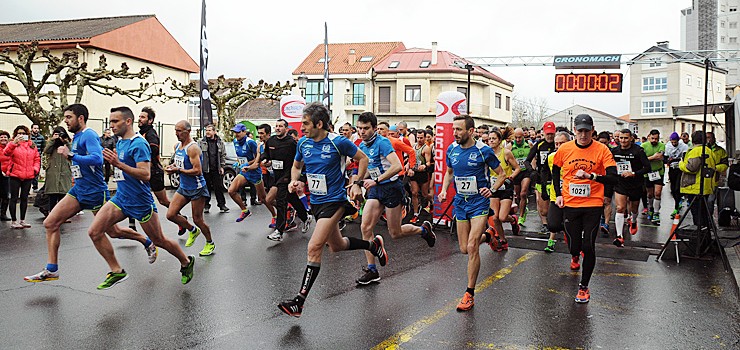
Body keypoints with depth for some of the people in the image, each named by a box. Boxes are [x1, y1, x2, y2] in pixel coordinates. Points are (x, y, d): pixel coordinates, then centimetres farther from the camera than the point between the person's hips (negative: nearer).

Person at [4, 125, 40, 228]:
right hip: (15, 176, -4)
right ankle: (14, 221, 7)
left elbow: (37, 158, 14)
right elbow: (6, 152, -20)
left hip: (28, 177, 4)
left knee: (24, 198, 11)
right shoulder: (13, 144, 0)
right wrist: (14, 142, -34)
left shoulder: (32, 145, 12)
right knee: (14, 198, 1)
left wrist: (35, 168, -1)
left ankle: (22, 220, 20)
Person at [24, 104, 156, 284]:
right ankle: (51, 270, 6)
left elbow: (97, 159, -31)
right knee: (50, 223, -1)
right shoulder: (76, 137, 13)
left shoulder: (89, 135, -15)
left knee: (113, 232, 4)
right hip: (78, 190, 9)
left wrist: (71, 155, -28)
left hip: (95, 192, -9)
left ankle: (148, 243, 28)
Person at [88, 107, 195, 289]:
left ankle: (187, 262, 30)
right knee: (94, 232, -5)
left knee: (159, 240, 5)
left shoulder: (139, 143, -17)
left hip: (140, 201, -8)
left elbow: (145, 175, -28)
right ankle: (117, 272, 6)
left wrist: (118, 164, -33)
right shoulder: (119, 142, 11)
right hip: (121, 198, 8)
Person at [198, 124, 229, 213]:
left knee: (219, 187, 2)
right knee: (206, 188, 6)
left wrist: (222, 166, 4)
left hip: (216, 169, 0)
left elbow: (223, 155, 10)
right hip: (205, 169, 0)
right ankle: (206, 205, 16)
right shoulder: (201, 142, 1)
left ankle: (222, 205, 9)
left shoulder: (220, 142, 5)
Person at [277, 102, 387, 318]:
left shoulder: (338, 142, -15)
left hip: (334, 201, -7)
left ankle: (299, 302, -9)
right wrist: (294, 181, -2)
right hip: (316, 201, 8)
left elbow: (362, 158, -1)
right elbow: (296, 166, 19)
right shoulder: (303, 143, 1)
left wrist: (357, 184, -7)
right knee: (336, 246, 20)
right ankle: (374, 245, 45)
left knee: (314, 248, -15)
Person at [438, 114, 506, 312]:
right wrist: (444, 190, 2)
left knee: (471, 247, -14)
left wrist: (492, 189, -17)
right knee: (464, 249, 10)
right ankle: (486, 236, 45)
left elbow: (501, 174, 0)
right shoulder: (451, 149, 1)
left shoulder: (484, 151, -12)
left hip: (479, 202, -5)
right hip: (460, 203, 5)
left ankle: (470, 294, -2)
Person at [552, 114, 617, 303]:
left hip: (593, 205, -2)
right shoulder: (565, 149, -1)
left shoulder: (602, 150, -8)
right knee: (574, 245, 7)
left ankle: (584, 286, 12)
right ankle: (575, 256, 48)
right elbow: (555, 170, 16)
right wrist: (558, 194, 8)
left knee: (588, 246, -4)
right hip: (570, 204, 2)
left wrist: (590, 176, -29)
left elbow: (613, 178, -15)